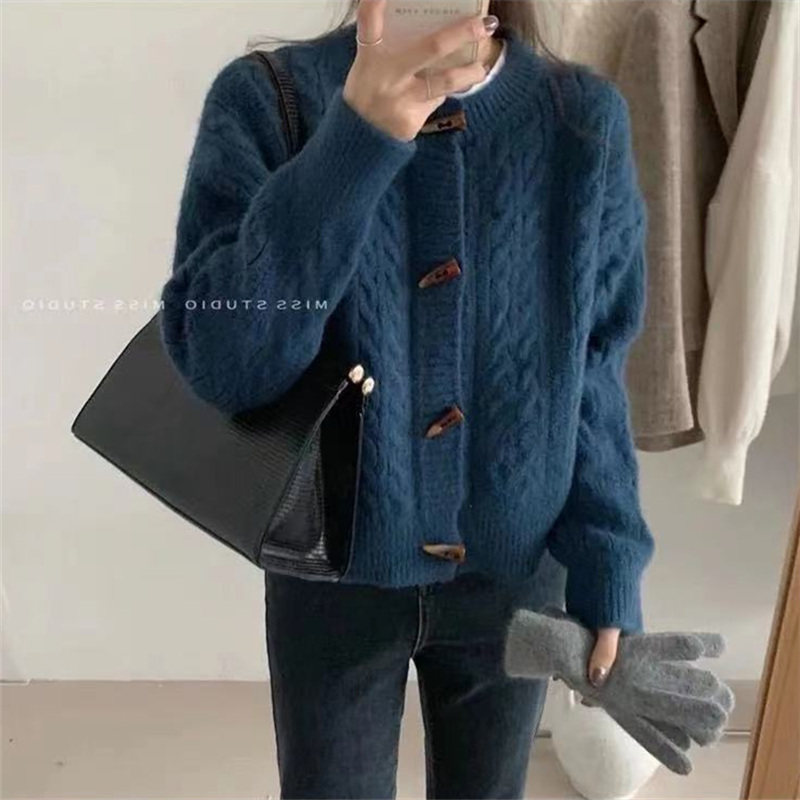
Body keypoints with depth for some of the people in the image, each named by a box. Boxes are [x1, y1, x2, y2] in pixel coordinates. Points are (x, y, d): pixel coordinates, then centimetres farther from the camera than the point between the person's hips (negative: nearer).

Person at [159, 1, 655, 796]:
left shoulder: (585, 118, -8)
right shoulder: (262, 99, -12)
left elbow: (592, 370, -2)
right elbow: (220, 365, -22)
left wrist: (606, 571, -2)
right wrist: (356, 140, -31)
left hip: (514, 568, 2)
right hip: (333, 570, -1)